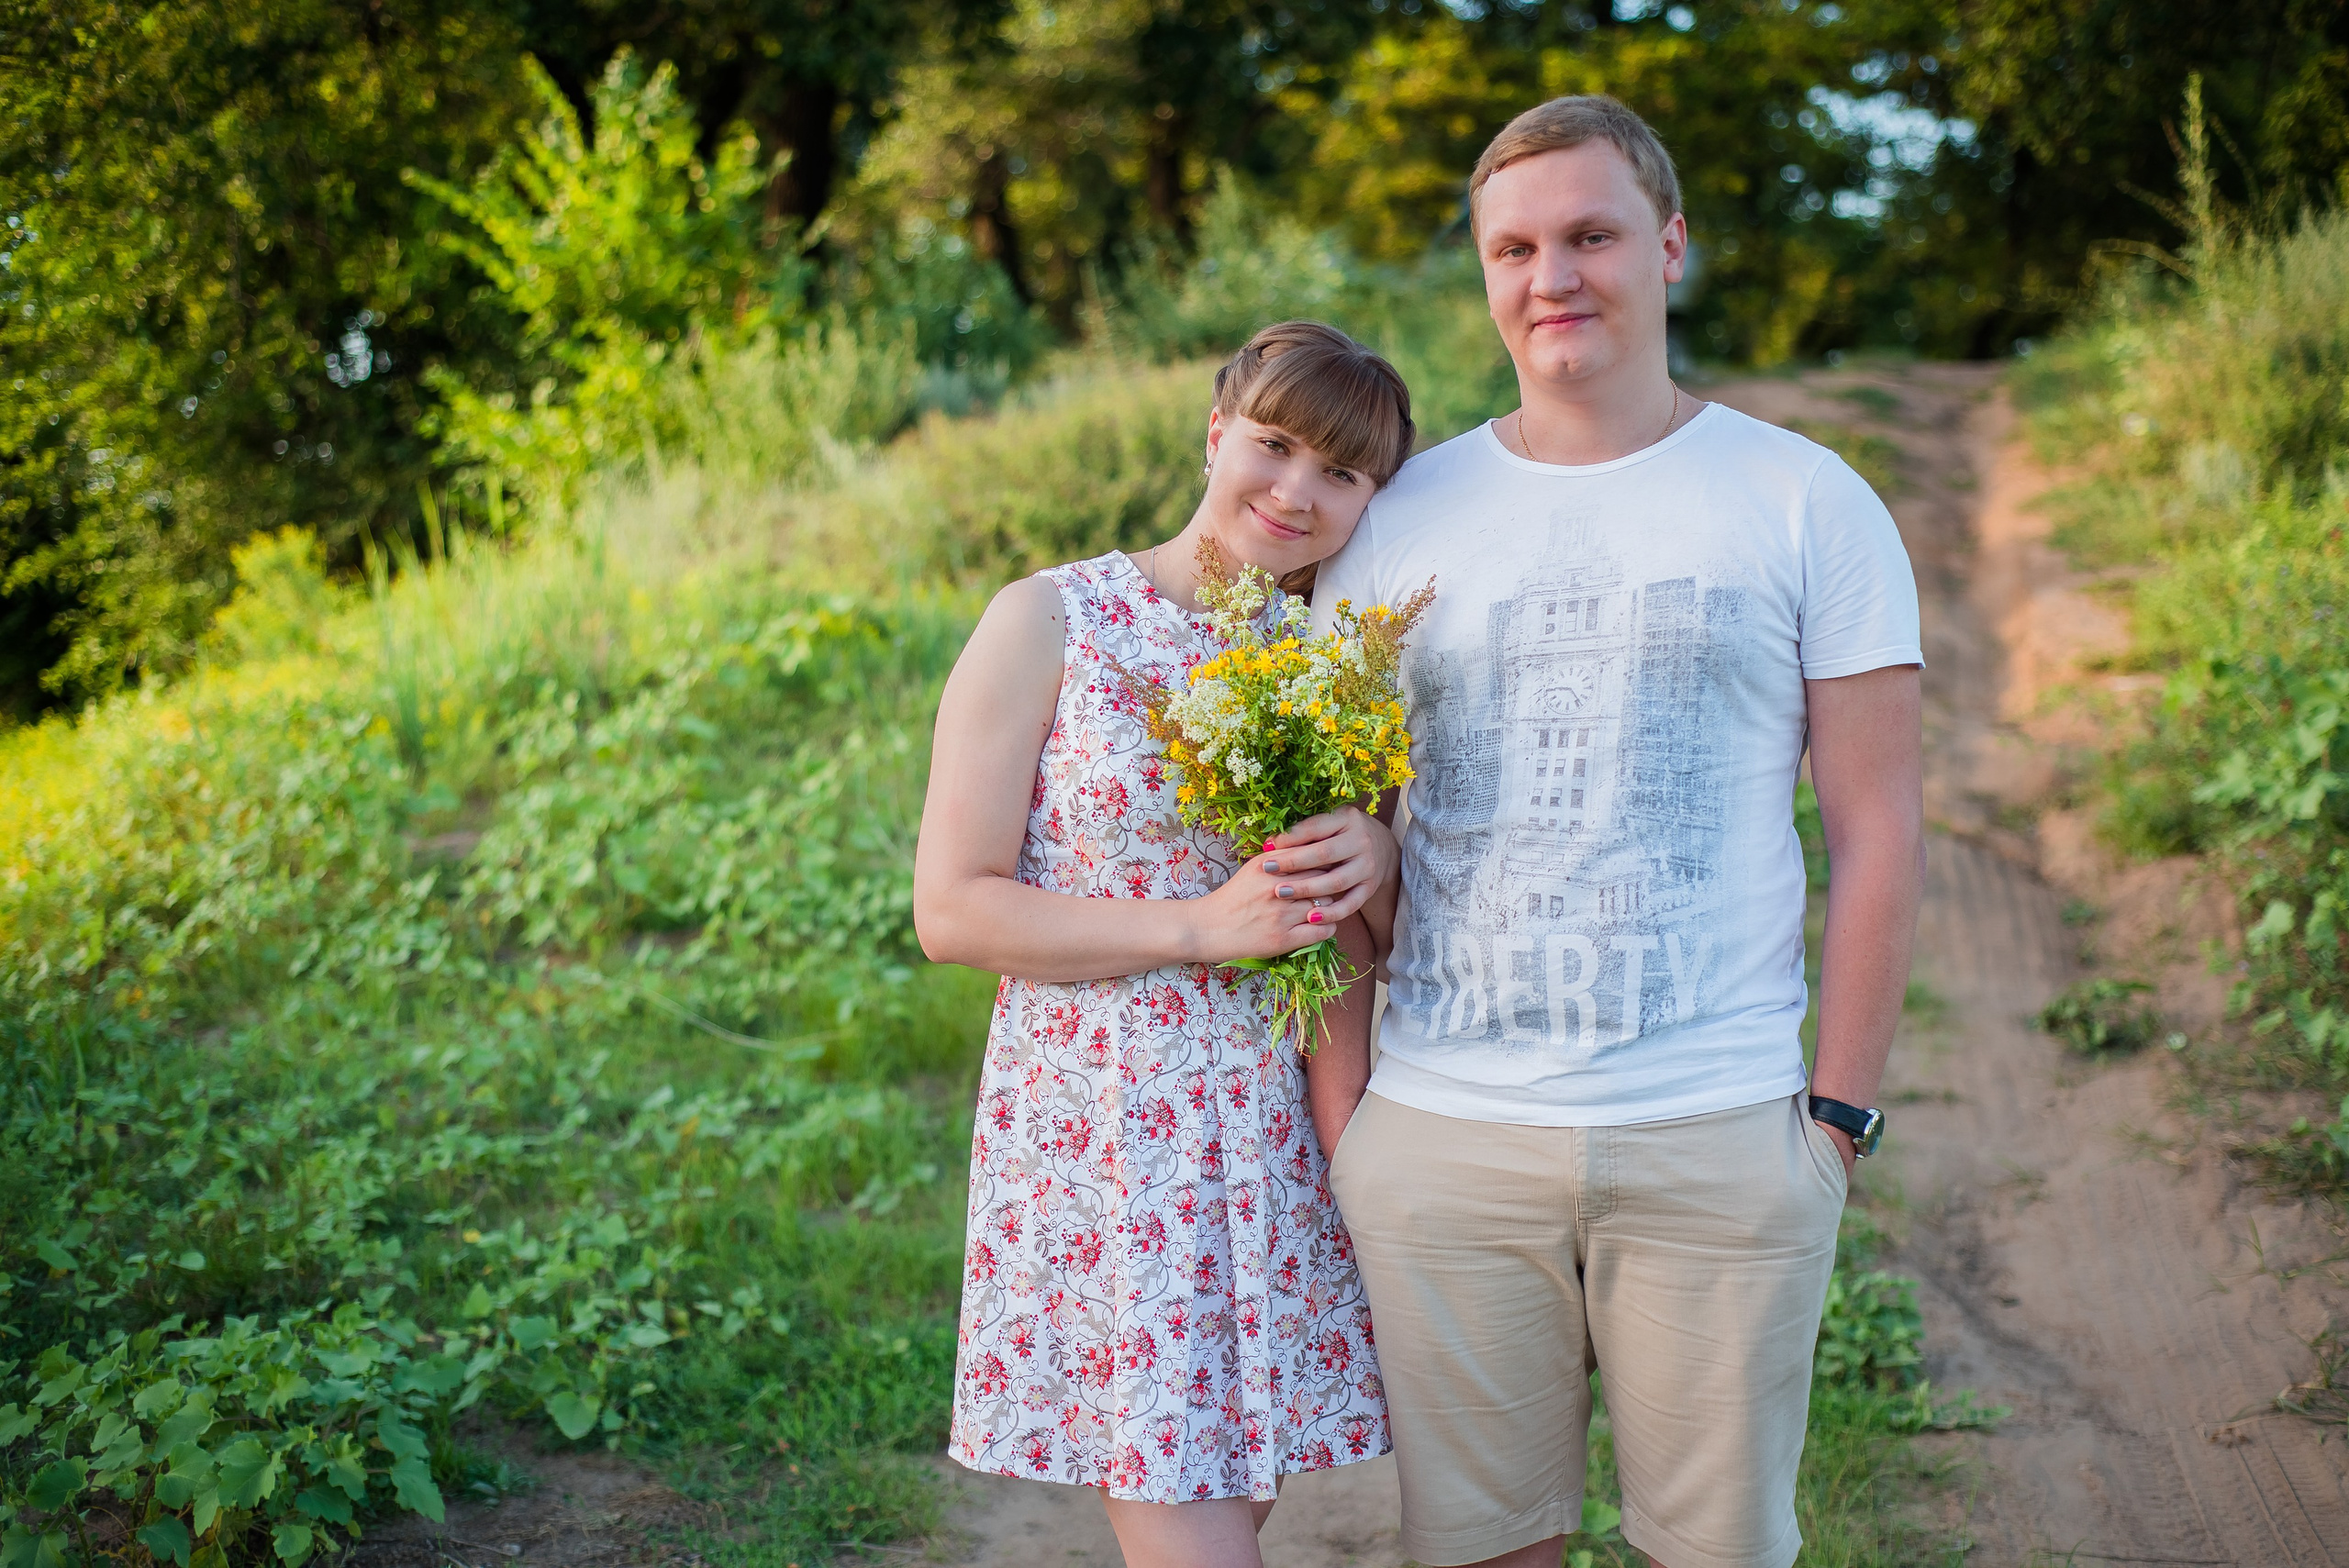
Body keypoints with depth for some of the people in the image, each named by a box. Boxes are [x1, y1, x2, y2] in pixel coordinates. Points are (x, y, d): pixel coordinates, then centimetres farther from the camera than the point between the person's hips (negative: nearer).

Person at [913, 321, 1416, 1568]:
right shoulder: (1049, 623, -6)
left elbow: (1371, 945, 16)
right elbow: (951, 909, -10)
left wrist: (1377, 863, -8)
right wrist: (1200, 926, -17)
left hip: (1274, 1135, 5)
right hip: (1101, 1133, -5)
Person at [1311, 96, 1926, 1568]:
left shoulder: (1806, 503, 3)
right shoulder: (1399, 517, 8)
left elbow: (1879, 827, 3)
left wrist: (1841, 1113, -2)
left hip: (1721, 1140, -1)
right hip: (1442, 1140, 2)